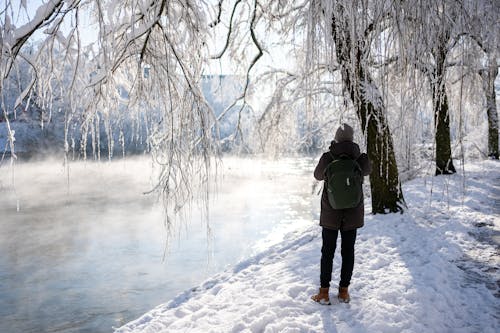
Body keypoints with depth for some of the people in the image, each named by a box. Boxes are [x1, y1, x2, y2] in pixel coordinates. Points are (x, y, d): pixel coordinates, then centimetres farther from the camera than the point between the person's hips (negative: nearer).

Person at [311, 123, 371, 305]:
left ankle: (324, 293, 13)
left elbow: (318, 175, 4)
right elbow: (367, 171, 14)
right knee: (348, 252, 13)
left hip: (330, 213, -1)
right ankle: (344, 291, 20)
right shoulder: (361, 159, -10)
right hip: (352, 213, 1)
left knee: (327, 252, 9)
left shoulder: (327, 158, -14)